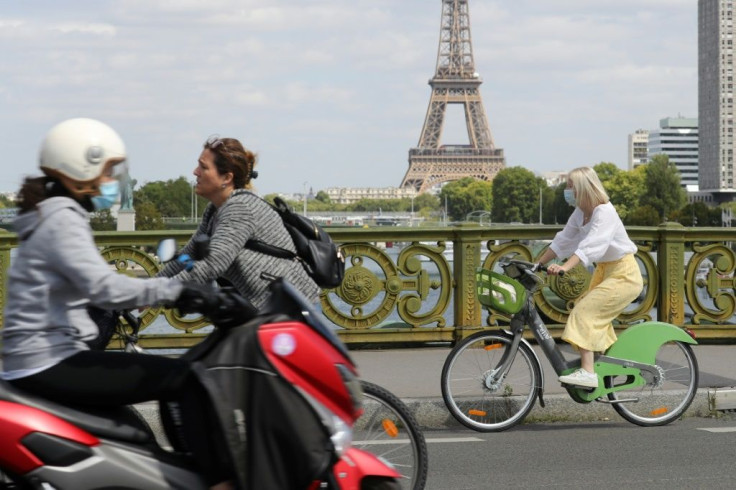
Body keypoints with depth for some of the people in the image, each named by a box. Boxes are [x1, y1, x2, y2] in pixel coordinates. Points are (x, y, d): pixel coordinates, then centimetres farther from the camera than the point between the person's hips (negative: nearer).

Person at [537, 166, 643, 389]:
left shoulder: (604, 212, -23)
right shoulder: (580, 213, 3)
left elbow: (591, 245, -37)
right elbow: (563, 240, 8)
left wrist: (564, 267, -48)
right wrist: (537, 264, 4)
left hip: (623, 274, -9)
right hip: (604, 272, 9)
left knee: (584, 312, -20)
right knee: (595, 316, 16)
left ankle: (587, 372, -26)